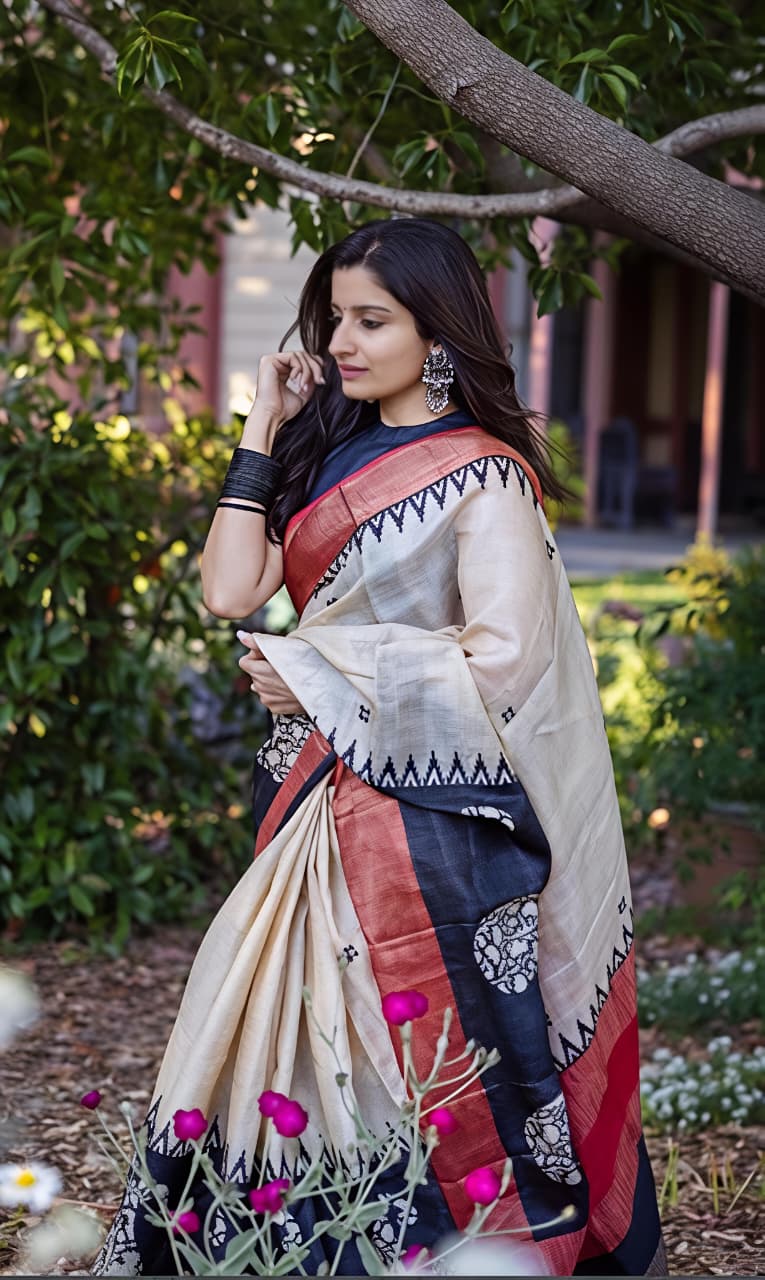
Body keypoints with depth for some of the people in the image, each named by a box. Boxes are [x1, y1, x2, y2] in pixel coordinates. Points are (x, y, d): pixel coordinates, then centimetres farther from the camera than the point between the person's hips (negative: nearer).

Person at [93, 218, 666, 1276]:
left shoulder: (482, 477, -9)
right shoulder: (331, 452, 11)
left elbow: (503, 660, -18)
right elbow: (232, 590, 4)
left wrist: (317, 674, -13)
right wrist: (263, 433, 3)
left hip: (424, 815, -7)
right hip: (321, 800, 7)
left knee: (411, 1064, -2)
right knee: (299, 1045, 9)